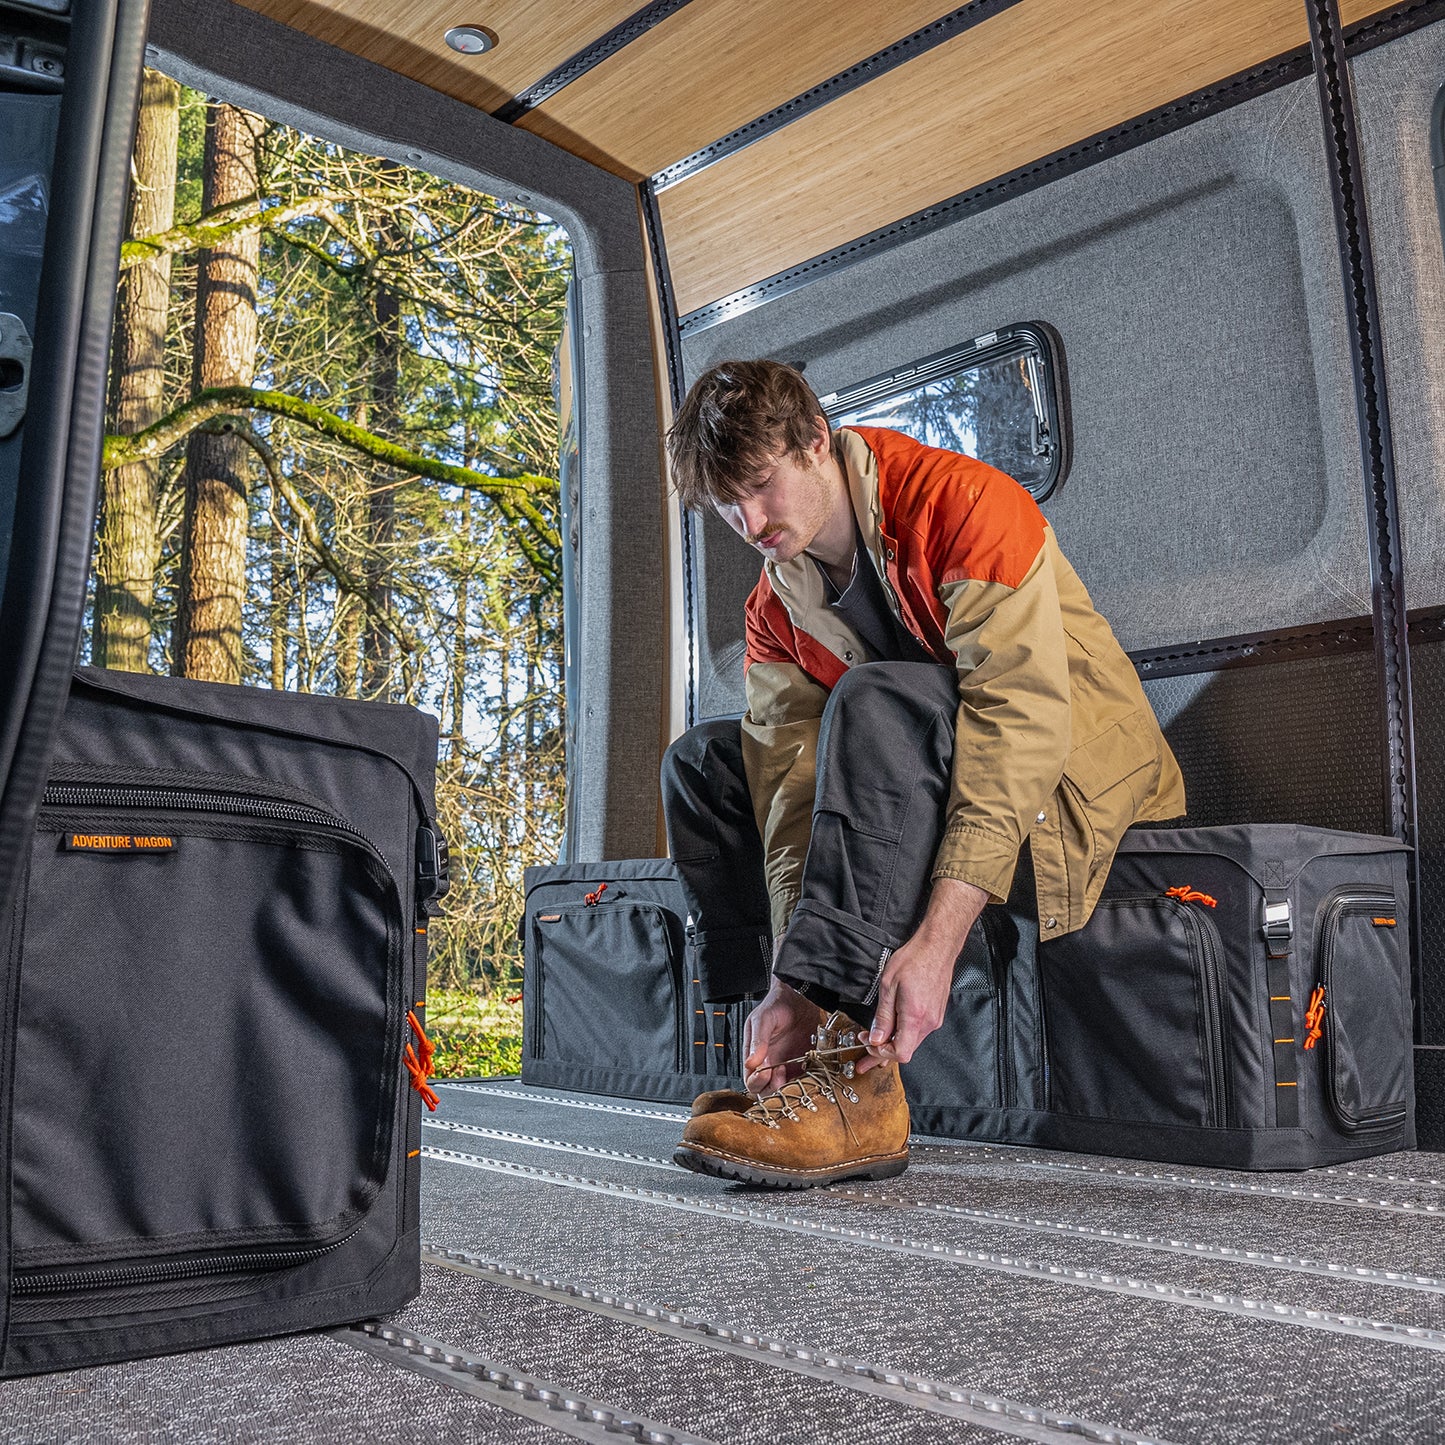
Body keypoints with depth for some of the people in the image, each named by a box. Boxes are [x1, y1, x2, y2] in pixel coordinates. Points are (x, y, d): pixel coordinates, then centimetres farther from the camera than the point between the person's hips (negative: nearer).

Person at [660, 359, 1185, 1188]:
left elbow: (1021, 719, -30)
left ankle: (859, 1085, -38)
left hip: (1074, 779, -7)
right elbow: (793, 785, -9)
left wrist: (938, 936, -39)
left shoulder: (965, 504, -18)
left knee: (877, 699, -34)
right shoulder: (778, 607, 3)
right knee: (702, 762, 2)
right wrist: (789, 981, -23)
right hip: (925, 790, 7)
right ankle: (786, 1053, -9)